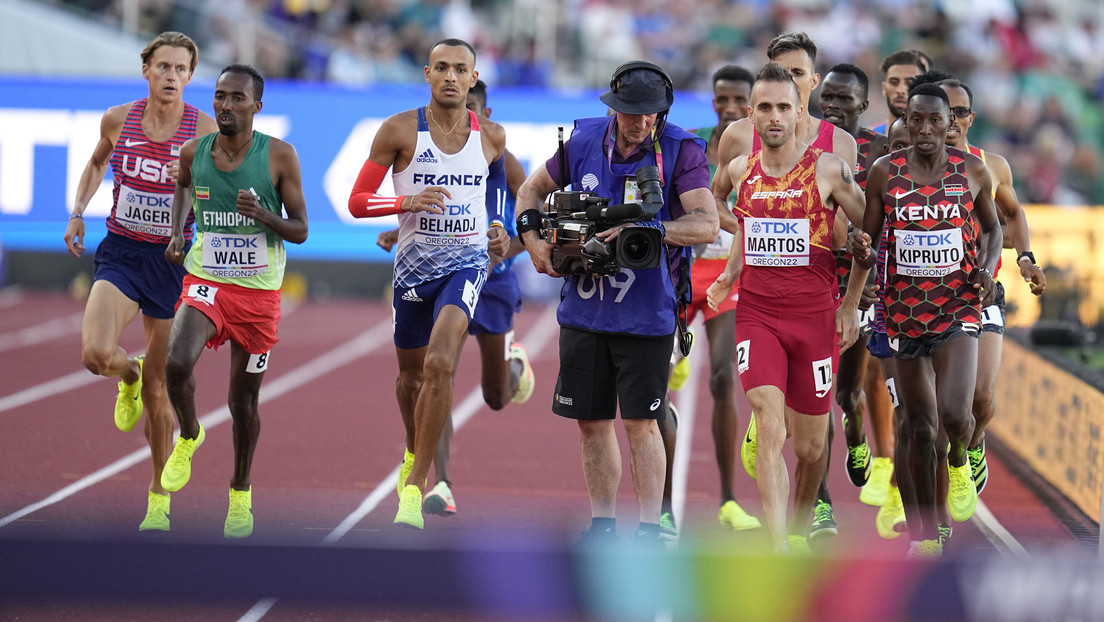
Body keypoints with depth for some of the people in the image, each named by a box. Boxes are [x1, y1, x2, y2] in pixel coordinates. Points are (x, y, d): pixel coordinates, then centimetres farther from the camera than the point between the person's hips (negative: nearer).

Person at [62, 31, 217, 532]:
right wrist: (77, 212, 10)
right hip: (120, 252, 1)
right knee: (96, 353, -24)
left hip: (172, 261, -1)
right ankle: (128, 375, 15)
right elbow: (97, 162, 21)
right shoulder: (118, 120, -1)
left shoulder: (204, 130, -8)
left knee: (158, 387, 3)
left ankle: (159, 499, 19)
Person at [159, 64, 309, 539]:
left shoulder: (279, 156, -10)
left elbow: (300, 231, -5)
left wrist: (263, 215, -24)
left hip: (259, 291, -1)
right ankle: (189, 436, 6)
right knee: (176, 364, -26)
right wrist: (178, 232, 6)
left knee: (243, 400, 8)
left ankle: (240, 493, 31)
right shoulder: (193, 152, -2)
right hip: (205, 282, 1)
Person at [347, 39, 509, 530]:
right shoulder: (400, 130, -8)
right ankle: (413, 454, 49)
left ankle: (415, 486, -16)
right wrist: (408, 202, -22)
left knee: (439, 364, -23)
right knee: (410, 374, 17)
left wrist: (499, 228, 11)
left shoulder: (491, 136, 0)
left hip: (467, 262, -1)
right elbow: (357, 201, -6)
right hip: (414, 264, 1)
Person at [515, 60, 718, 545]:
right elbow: (533, 189, 17)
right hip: (584, 309, 4)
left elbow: (707, 225, -21)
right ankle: (602, 524, 23)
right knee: (592, 420, 11)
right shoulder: (584, 141, 1)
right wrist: (533, 238, 1)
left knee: (640, 423, -3)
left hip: (646, 312, -4)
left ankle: (649, 529, 7)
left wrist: (647, 231, -32)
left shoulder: (680, 150, -11)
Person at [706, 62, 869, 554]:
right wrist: (728, 277, 15)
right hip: (756, 314, 1)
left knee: (809, 444, 9)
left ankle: (799, 531, 36)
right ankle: (779, 553, -23)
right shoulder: (739, 171, 4)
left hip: (814, 316, -1)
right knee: (770, 429, -18)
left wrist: (850, 305, 4)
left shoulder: (829, 170, -5)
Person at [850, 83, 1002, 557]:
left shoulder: (973, 171, 1)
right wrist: (861, 251, -18)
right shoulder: (884, 172, -1)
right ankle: (926, 535, 17)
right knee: (918, 424, 4)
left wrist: (988, 270, -3)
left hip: (959, 307, -1)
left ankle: (959, 461, 19)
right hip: (905, 309, 1)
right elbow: (868, 239, 5)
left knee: (953, 414, -19)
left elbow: (992, 228, 16)